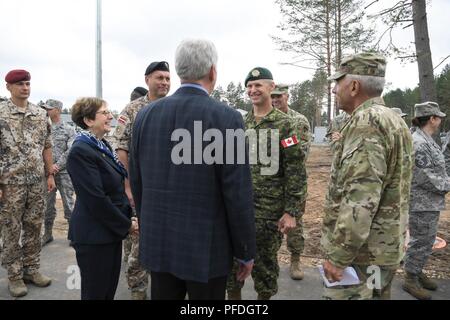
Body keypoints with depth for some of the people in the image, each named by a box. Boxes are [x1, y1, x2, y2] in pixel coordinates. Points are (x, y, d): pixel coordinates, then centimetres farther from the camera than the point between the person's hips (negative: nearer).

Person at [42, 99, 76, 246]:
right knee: (47, 204, 10)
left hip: (64, 172, -3)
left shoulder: (69, 130, 0)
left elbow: (71, 151, -8)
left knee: (68, 203, 3)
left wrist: (57, 165, -14)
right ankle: (47, 233, 24)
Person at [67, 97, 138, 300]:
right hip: (94, 235, -8)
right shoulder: (81, 151, -18)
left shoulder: (103, 145, 9)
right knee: (95, 293, 8)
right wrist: (126, 224, -13)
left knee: (109, 290, 18)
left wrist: (126, 218, 7)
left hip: (112, 230, 8)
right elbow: (96, 199, -22)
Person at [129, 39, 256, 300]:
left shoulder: (146, 115, -1)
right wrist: (246, 252, -3)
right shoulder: (226, 118, -16)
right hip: (206, 247, -4)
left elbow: (137, 183, 6)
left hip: (158, 243, 5)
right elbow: (238, 196, -16)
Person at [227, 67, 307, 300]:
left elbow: (296, 172, -9)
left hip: (269, 210, -4)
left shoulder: (285, 124, -6)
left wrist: (291, 211, -14)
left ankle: (264, 295, 32)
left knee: (264, 261, 10)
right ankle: (233, 295, 32)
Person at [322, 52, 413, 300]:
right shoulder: (395, 121, 13)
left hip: (362, 252, -10)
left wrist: (338, 256, -21)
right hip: (386, 247, 10)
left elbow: (360, 200, -28)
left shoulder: (366, 122, -19)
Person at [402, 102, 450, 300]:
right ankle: (410, 280, 16)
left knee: (426, 242, 19)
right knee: (420, 243, 1)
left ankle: (417, 272, 34)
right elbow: (426, 178, -22)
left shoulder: (427, 141, 11)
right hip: (422, 204, -10)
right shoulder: (418, 143, -21)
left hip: (430, 203, 10)